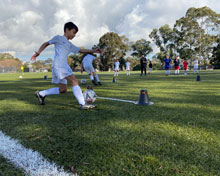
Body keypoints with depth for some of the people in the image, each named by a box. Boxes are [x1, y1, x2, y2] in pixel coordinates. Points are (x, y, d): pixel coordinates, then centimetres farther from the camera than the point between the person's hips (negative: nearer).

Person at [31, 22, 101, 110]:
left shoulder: (70, 45, 27)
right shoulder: (59, 38, 8)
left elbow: (81, 50, 24)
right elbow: (46, 43, 14)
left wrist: (93, 51, 14)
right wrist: (38, 53, 5)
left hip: (64, 66, 9)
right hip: (58, 65, -9)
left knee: (63, 90, 8)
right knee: (74, 81, -20)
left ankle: (41, 93, 22)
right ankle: (83, 104, -25)